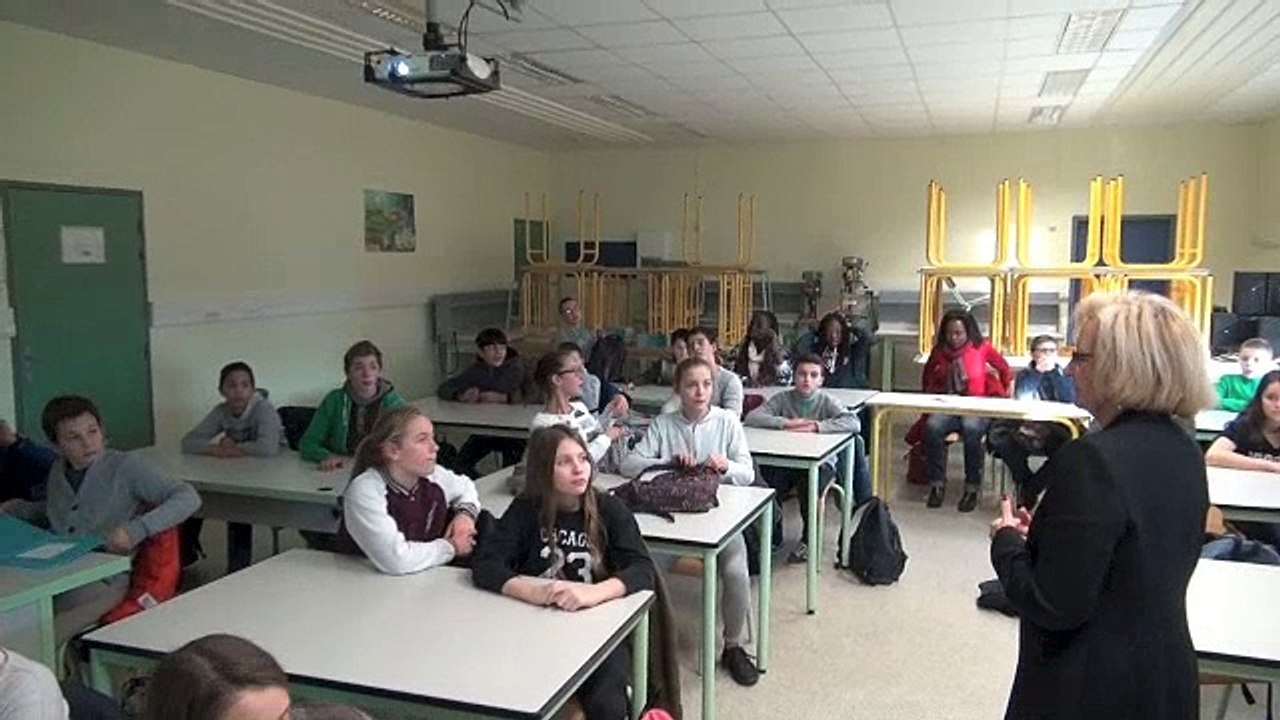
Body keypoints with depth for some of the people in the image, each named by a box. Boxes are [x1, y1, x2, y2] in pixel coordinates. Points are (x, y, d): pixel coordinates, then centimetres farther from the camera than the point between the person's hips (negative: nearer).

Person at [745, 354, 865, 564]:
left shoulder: (826, 401, -3)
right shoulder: (782, 399, 2)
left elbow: (854, 423, -20)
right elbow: (751, 417, -11)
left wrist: (815, 426, -26)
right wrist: (787, 423, -21)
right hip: (786, 460, 2)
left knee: (808, 484, -34)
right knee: (766, 478, -29)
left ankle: (808, 540, -6)